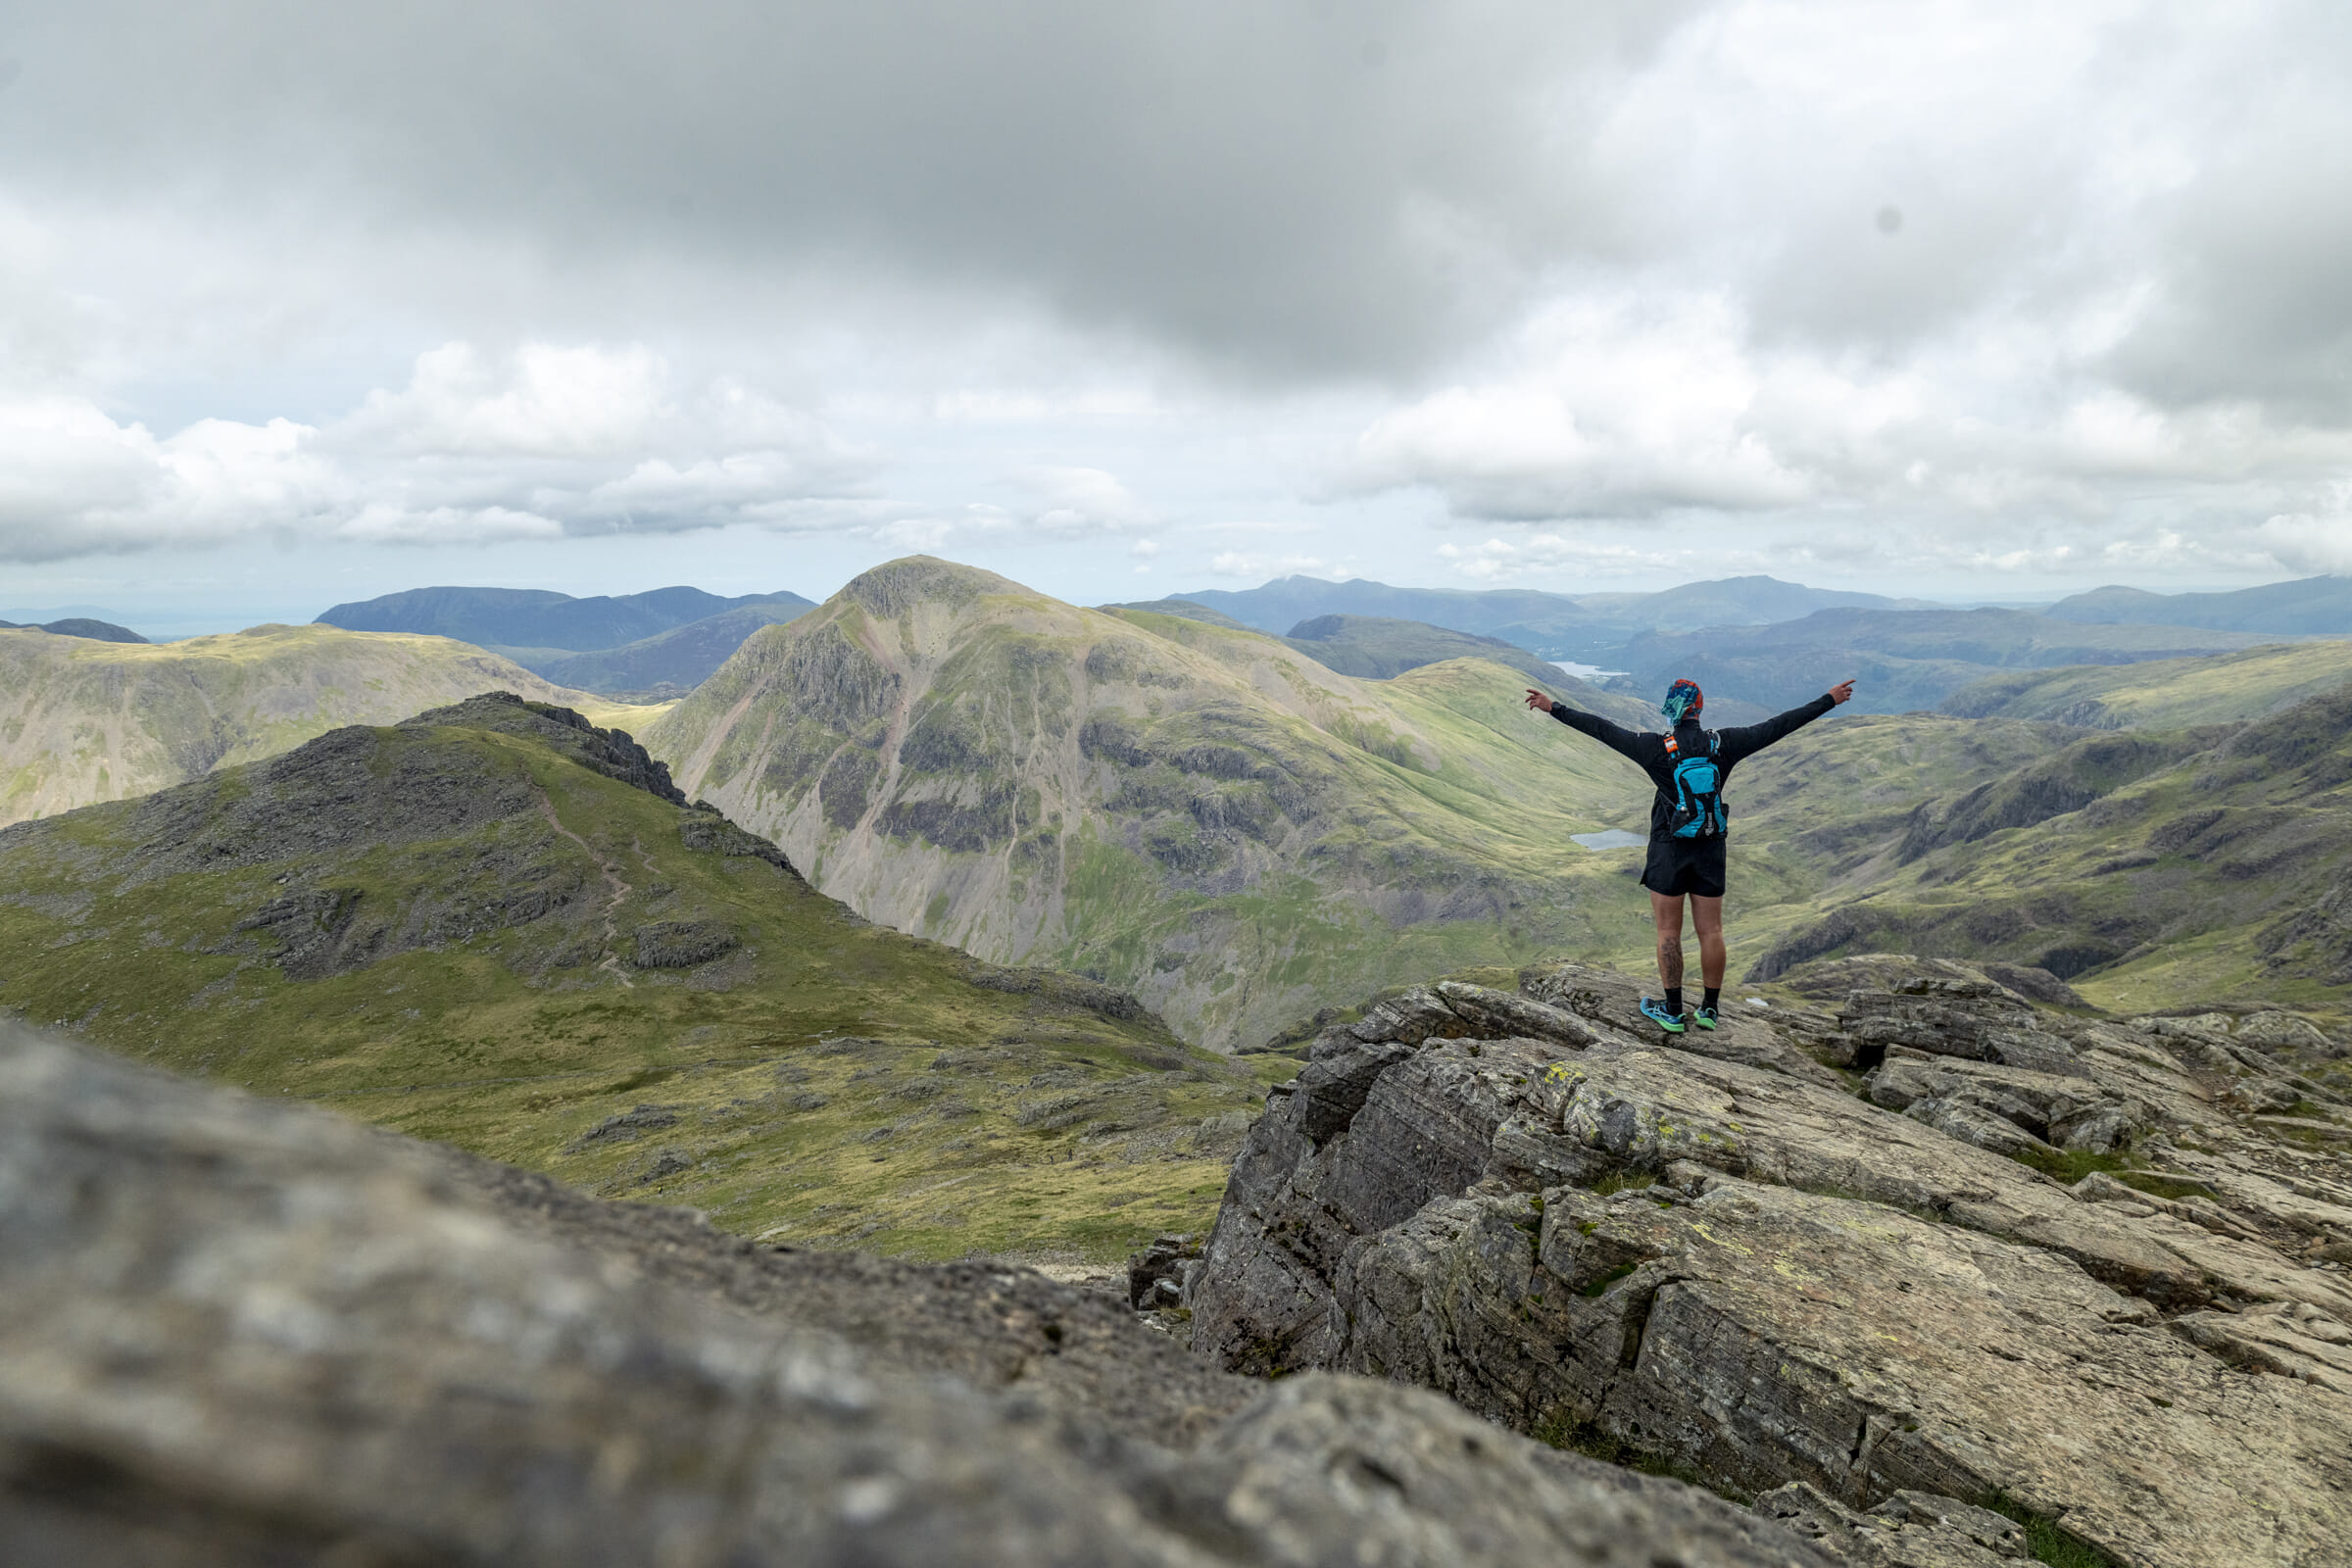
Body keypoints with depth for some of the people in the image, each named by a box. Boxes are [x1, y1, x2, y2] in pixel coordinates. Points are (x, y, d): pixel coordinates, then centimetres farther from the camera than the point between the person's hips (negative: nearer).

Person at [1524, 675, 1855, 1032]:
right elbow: (1778, 726, 2)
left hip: (1669, 853, -3)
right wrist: (1829, 700, 11)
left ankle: (1672, 1012, 10)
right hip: (1711, 852, 3)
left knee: (1668, 932, 5)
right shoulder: (1722, 744, -5)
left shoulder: (1658, 748, -13)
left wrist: (1553, 708, -6)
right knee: (1711, 931, 10)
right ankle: (1709, 1010, 17)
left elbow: (1602, 729, -11)